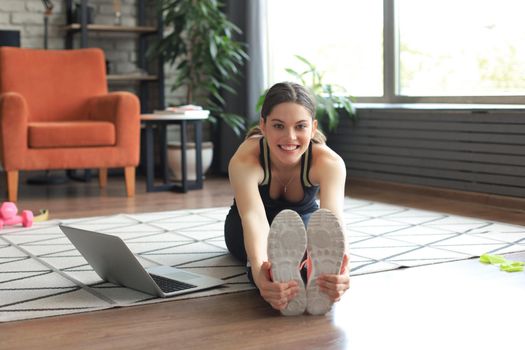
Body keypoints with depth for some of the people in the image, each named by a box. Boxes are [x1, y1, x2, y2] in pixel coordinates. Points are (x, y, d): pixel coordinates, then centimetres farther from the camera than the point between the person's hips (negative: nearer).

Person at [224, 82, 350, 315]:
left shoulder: (329, 162, -31)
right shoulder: (243, 161, -35)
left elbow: (333, 221, -48)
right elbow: (253, 218, -51)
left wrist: (337, 270, -70)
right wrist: (258, 271, -73)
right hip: (243, 229, -1)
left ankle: (316, 278, -67)